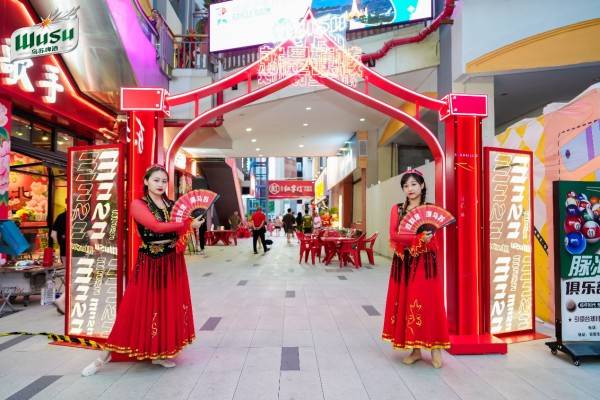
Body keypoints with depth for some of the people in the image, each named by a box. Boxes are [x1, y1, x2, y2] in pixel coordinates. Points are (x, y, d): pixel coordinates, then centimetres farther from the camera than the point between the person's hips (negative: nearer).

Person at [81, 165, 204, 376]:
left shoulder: (172, 205, 9)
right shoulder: (138, 204, -7)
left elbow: (180, 230, 6)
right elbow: (157, 226, -22)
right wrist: (189, 224, -18)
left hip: (172, 262, 5)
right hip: (149, 263, -5)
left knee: (169, 307, 9)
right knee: (137, 308, -1)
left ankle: (160, 353, 25)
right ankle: (105, 356, 16)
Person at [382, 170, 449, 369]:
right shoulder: (397, 209, 6)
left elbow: (432, 237, -3)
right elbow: (393, 235, -7)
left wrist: (426, 239, -26)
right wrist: (419, 237, -20)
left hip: (425, 262, -2)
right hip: (404, 263, 2)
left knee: (428, 303, -3)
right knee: (407, 303, 4)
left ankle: (435, 349, 10)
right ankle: (415, 350, 15)